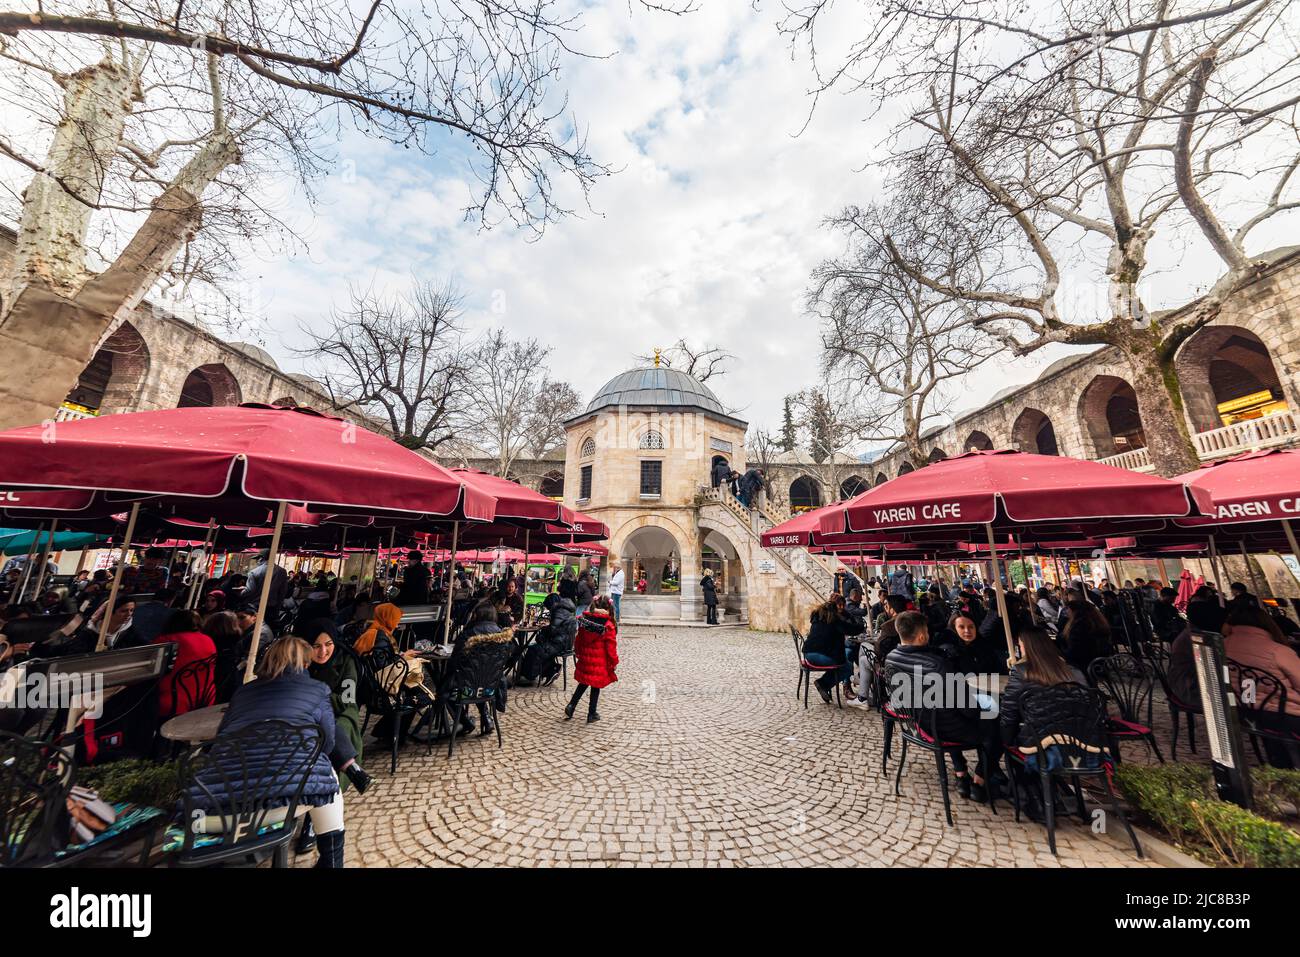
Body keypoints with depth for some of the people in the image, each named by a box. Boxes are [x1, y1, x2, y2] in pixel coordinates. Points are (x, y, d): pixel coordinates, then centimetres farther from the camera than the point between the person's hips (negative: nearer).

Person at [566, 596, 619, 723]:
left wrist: (578, 654, 21)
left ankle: (570, 707, 20)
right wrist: (614, 662, 0)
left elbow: (578, 640, 6)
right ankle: (592, 714, 24)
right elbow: (611, 647, -13)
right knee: (596, 687, 12)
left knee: (583, 684, 24)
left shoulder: (584, 621, -5)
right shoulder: (609, 626, -19)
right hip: (600, 663, -4)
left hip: (585, 660, 4)